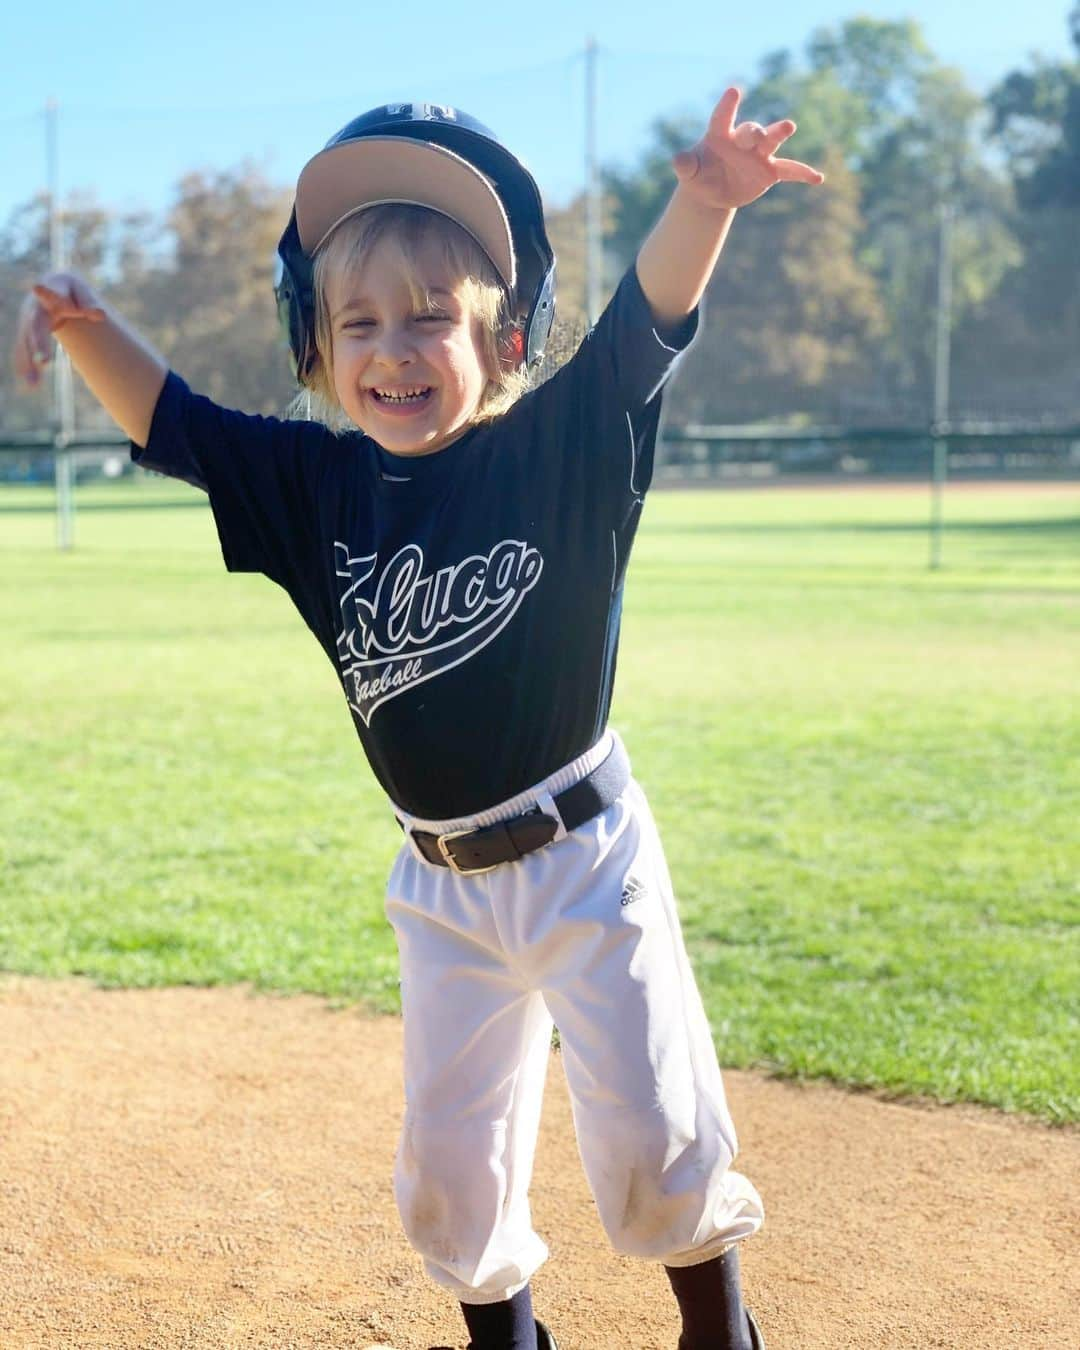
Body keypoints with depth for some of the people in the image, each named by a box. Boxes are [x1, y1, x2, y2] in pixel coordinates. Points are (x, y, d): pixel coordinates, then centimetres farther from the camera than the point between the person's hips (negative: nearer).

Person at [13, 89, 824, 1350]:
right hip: (441, 887, 4)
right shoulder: (317, 486, -3)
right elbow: (168, 421, 3)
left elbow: (648, 321, -26)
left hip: (586, 858, -4)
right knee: (448, 1159, 12)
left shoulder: (559, 450, -14)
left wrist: (704, 200, -45)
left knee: (652, 1132, 1)